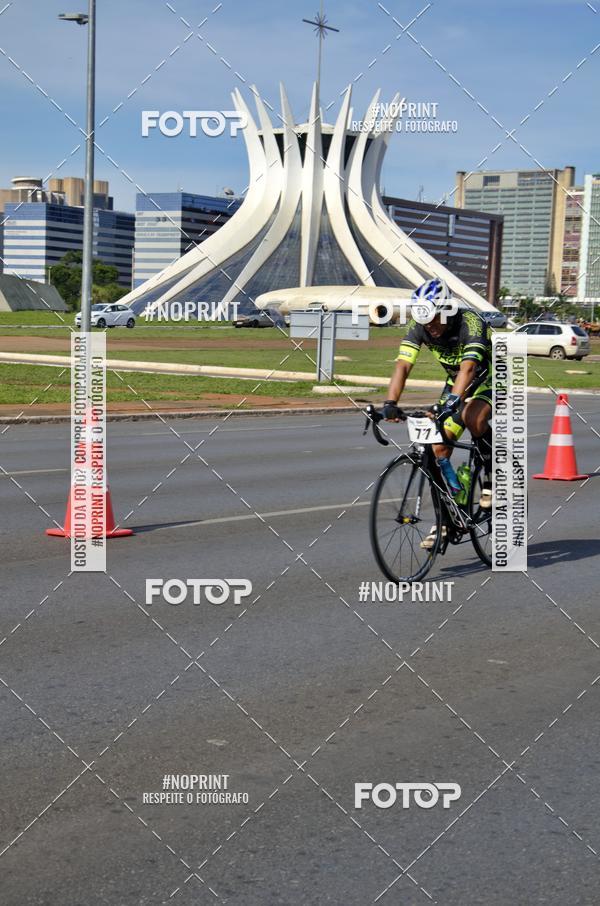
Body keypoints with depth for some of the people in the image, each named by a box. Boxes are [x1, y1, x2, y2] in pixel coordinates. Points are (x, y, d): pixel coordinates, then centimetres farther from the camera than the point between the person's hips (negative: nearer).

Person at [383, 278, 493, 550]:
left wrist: (452, 402, -59)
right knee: (438, 448, -6)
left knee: (473, 418, -36)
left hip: (490, 377, -5)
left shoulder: (470, 321, -32)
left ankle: (492, 477, -12)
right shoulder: (418, 326, -18)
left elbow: (468, 367, -45)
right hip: (455, 381, 5)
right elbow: (402, 366, -26)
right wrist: (390, 403, -41)